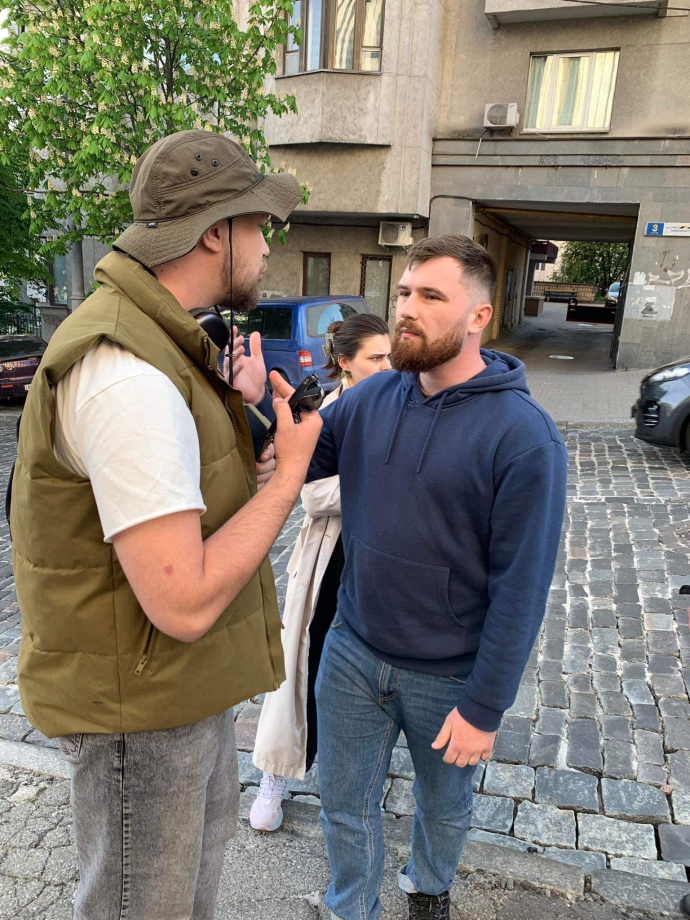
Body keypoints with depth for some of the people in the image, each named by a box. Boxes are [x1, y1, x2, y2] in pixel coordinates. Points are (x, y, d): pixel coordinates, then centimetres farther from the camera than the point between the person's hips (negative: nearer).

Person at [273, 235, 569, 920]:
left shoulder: (523, 436, -20)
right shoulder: (371, 399, -5)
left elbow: (520, 588, -17)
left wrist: (484, 708, -13)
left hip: (447, 676, -2)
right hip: (352, 653, 3)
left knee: (444, 805, 25)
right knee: (345, 808, 19)